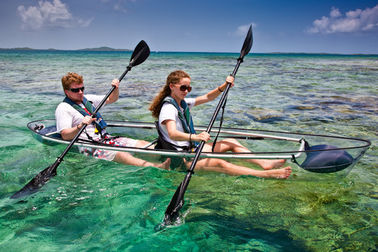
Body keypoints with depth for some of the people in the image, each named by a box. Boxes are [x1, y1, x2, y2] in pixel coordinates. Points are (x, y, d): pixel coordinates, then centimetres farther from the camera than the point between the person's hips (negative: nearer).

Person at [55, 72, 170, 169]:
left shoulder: (87, 99, 19)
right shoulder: (63, 108, -1)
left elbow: (111, 99, 27)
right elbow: (65, 135, -11)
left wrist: (115, 89, 6)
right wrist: (80, 126, -29)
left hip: (105, 138, 8)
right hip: (89, 146, -8)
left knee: (141, 144, -12)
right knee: (119, 154, -35)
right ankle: (154, 168, -57)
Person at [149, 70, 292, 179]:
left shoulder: (183, 103, 9)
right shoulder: (168, 108, -19)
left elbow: (207, 98, 11)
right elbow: (172, 134, -36)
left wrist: (224, 86, -7)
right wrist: (195, 137, -53)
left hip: (191, 148, 10)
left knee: (231, 142, 4)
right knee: (219, 163, -29)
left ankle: (265, 163, -8)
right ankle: (268, 174, -38)